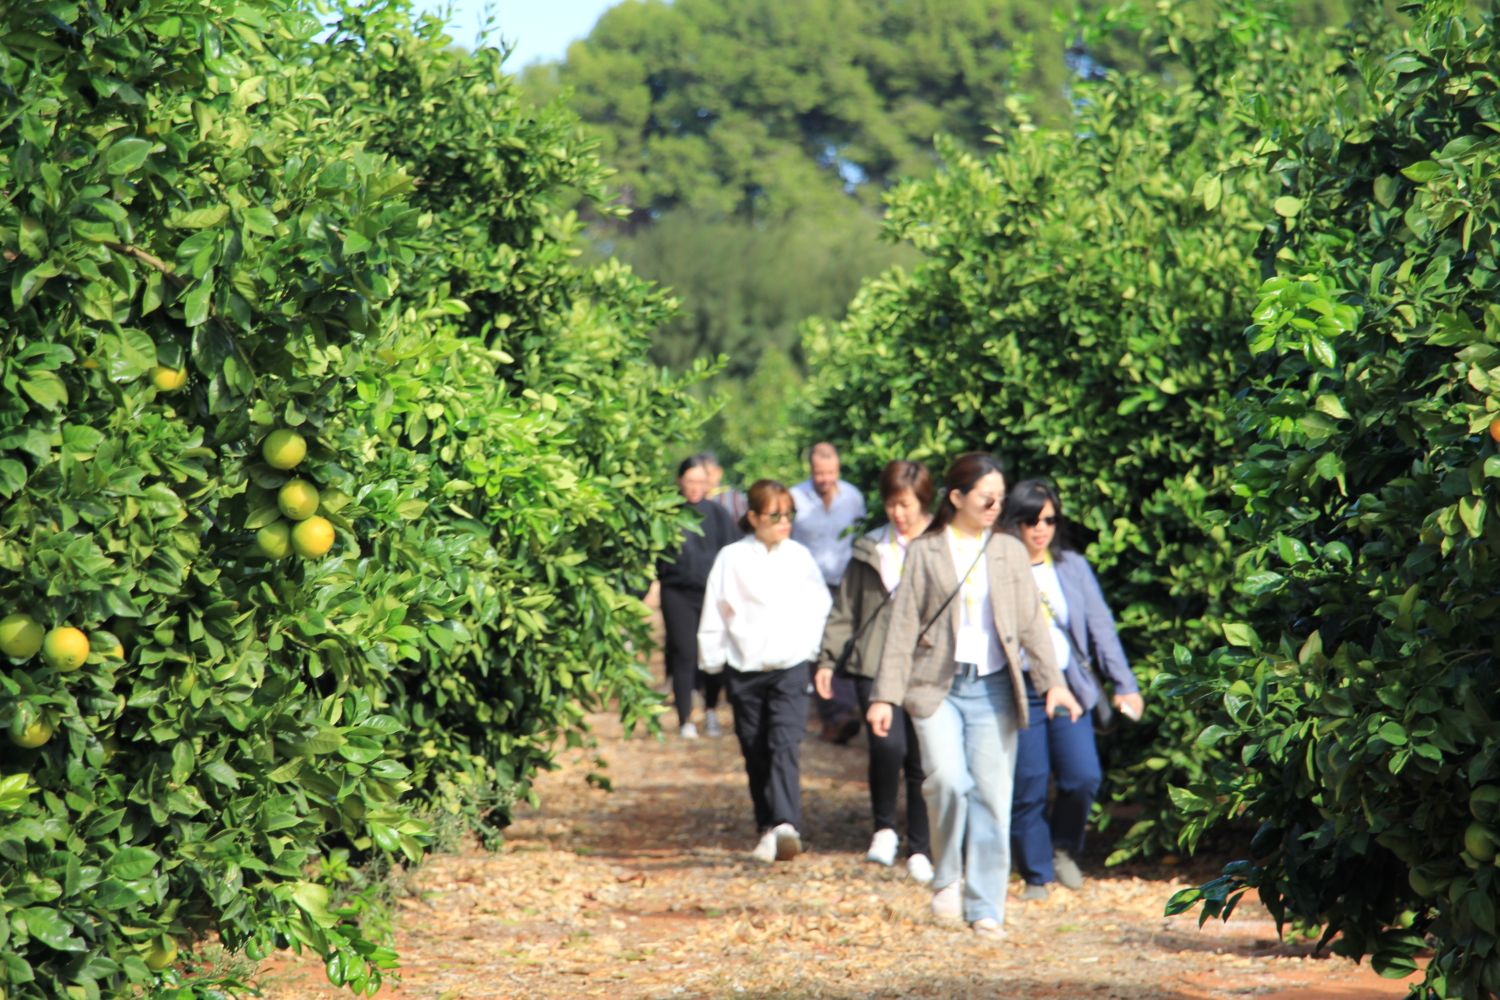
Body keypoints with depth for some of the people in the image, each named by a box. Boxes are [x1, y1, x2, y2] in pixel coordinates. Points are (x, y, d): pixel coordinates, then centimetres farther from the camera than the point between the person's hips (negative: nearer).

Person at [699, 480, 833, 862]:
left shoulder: (800, 557, 6)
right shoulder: (732, 559, 1)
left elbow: (820, 607, 17)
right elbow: (714, 615, 6)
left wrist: (812, 646, 10)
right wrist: (712, 660, 6)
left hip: (791, 668, -1)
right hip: (744, 670, 1)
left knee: (785, 746, -17)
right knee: (756, 754, 6)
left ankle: (786, 826, -30)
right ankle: (767, 831, 17)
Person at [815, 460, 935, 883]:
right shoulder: (870, 550, 10)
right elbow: (845, 610, 13)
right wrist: (827, 658, 6)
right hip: (876, 665, 0)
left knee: (923, 761, 3)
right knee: (888, 744, -20)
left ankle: (919, 850, 17)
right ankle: (884, 828, 1)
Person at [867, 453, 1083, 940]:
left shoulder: (1010, 552, 11)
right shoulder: (924, 553, 4)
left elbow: (1031, 622, 9)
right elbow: (903, 627, 2)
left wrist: (1052, 681, -3)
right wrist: (885, 696, -3)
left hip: (993, 688, 2)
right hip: (938, 686, -2)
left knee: (992, 795, -1)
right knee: (948, 780, -21)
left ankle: (985, 909, 5)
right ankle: (947, 879, 1)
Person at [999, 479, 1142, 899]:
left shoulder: (1072, 567, 10)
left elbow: (1100, 627, 11)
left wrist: (1124, 685, 5)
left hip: (1068, 686, 3)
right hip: (1019, 692, -3)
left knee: (1084, 777, -8)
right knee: (1028, 789, -2)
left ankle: (1063, 848, 19)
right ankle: (1035, 876, 13)